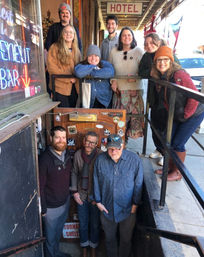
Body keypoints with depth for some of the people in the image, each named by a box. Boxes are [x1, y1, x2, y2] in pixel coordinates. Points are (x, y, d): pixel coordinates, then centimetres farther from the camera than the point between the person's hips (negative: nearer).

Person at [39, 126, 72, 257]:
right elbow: (40, 186, -19)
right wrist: (43, 208, -14)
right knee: (51, 235, 19)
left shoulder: (67, 154, -5)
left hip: (65, 202, 6)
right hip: (52, 206, -6)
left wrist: (71, 192, 10)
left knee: (59, 231, 29)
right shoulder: (45, 158, -25)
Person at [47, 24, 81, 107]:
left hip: (74, 87, 6)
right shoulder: (55, 47, -3)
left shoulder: (76, 50, 17)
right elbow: (51, 67, -10)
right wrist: (68, 78, -14)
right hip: (60, 87, -5)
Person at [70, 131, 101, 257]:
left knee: (95, 225, 18)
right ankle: (84, 247, 46)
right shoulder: (78, 154, -9)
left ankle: (93, 247, 45)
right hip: (82, 195, 2)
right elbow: (74, 173, 3)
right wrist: (75, 191, -2)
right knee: (83, 224, 19)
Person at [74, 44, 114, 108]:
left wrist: (92, 73, -16)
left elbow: (110, 72, -20)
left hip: (103, 99, 0)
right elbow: (78, 73, -22)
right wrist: (93, 66, -10)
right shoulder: (82, 65, 3)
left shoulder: (105, 64, 5)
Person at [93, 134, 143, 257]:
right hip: (107, 209, 2)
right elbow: (96, 182, -1)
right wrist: (98, 202, 1)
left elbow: (138, 184, -8)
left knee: (126, 239, 20)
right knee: (109, 238, 23)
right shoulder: (100, 159, -12)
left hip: (128, 210, -1)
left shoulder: (134, 159, -17)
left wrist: (135, 204, -5)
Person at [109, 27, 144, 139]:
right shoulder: (114, 51, 9)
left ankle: (128, 134, 14)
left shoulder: (139, 51, 3)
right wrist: (113, 81, 1)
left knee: (135, 113, -3)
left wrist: (136, 77, -16)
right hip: (119, 89, 1)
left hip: (135, 89, -1)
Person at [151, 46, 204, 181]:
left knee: (178, 144, -4)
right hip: (176, 116, 7)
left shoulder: (179, 74, -26)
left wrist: (186, 114, -17)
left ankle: (178, 173, 17)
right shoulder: (159, 77, -2)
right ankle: (170, 167, 29)